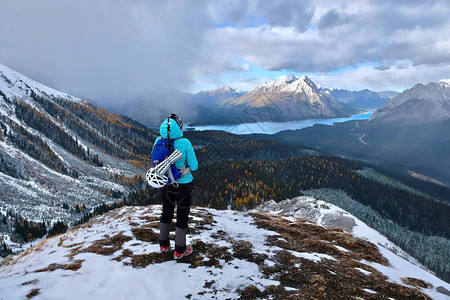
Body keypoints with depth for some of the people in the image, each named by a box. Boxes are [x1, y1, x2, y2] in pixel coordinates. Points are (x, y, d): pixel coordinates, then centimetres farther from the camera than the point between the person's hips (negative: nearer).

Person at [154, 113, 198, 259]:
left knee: (166, 213, 23)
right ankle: (180, 250, 24)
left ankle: (164, 244, 38)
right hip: (182, 186, -4)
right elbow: (194, 166, -11)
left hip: (165, 185, 4)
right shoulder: (185, 143, -20)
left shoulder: (159, 141, -8)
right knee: (182, 216, 12)